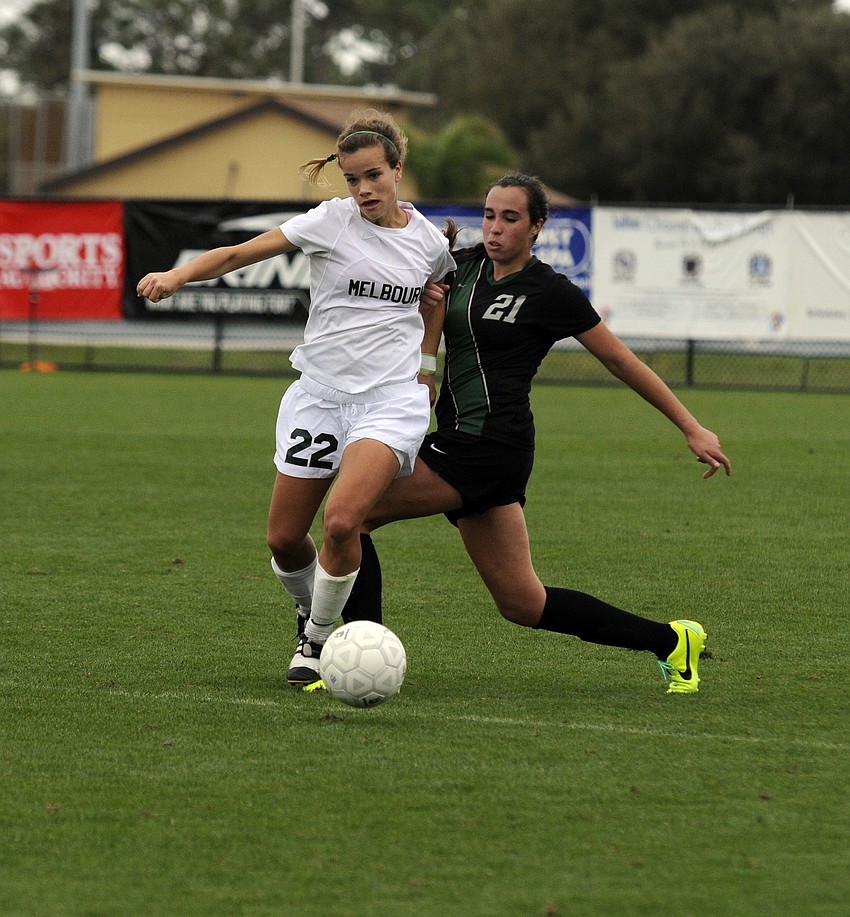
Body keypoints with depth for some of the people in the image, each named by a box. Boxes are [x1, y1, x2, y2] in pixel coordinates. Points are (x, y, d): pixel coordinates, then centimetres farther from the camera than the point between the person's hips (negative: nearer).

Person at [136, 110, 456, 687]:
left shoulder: (429, 240, 4)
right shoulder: (333, 221, -4)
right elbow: (241, 253, -12)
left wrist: (427, 365, 20)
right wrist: (180, 275, -28)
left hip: (391, 400, -1)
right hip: (320, 395, 1)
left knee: (342, 521, -23)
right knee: (285, 539, 4)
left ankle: (320, 639, -1)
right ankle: (312, 614, 36)